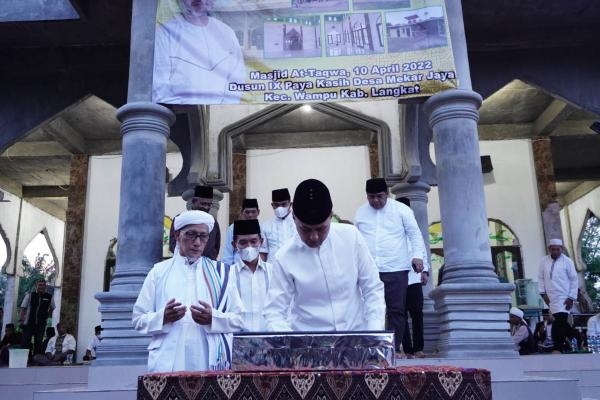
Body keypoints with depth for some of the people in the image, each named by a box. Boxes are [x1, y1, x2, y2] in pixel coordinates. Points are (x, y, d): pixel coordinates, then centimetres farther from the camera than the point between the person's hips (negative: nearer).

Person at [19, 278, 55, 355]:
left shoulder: (49, 297, 2)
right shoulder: (30, 295, -3)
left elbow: (51, 308, 20)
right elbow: (23, 308, -5)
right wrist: (21, 320, -14)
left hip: (41, 325, 1)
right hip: (28, 323, -1)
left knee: (38, 343, 4)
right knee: (26, 341, 1)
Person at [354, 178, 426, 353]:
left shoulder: (401, 209, 2)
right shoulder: (360, 212, 11)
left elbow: (415, 234, 3)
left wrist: (417, 255, -11)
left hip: (396, 268, -2)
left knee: (396, 310, 1)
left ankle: (395, 347, 9)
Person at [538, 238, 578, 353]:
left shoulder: (567, 261, -3)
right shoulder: (544, 261, 5)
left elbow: (574, 280, -1)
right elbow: (541, 278, 10)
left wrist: (571, 298, -5)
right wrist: (543, 293, 1)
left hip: (564, 298, -3)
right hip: (550, 298, 3)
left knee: (560, 323, -12)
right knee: (562, 323, 8)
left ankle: (558, 348, -8)